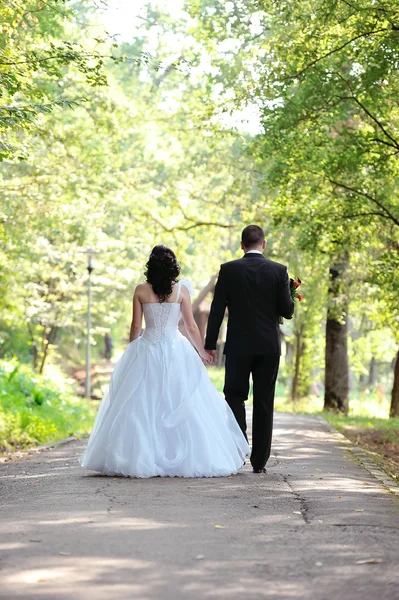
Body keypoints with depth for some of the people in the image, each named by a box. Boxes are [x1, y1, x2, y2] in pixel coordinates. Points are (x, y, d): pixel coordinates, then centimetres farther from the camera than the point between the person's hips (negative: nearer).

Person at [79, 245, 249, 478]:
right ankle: (189, 459, 4)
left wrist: (132, 353, 16)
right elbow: (191, 326, 0)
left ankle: (139, 459, 3)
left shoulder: (141, 291, -1)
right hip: (176, 352, 0)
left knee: (143, 407, 5)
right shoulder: (181, 290, -3)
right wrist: (202, 352, 14)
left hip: (146, 352, 1)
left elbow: (136, 326, 2)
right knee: (182, 407, 4)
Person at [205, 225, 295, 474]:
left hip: (238, 346, -1)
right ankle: (259, 461, 9)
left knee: (234, 397, 8)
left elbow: (217, 309, -4)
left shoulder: (228, 270, -3)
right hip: (269, 346, 1)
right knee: (264, 403, 7)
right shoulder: (279, 271, -3)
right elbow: (287, 311, -5)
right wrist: (289, 297, 18)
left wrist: (211, 344, 1)